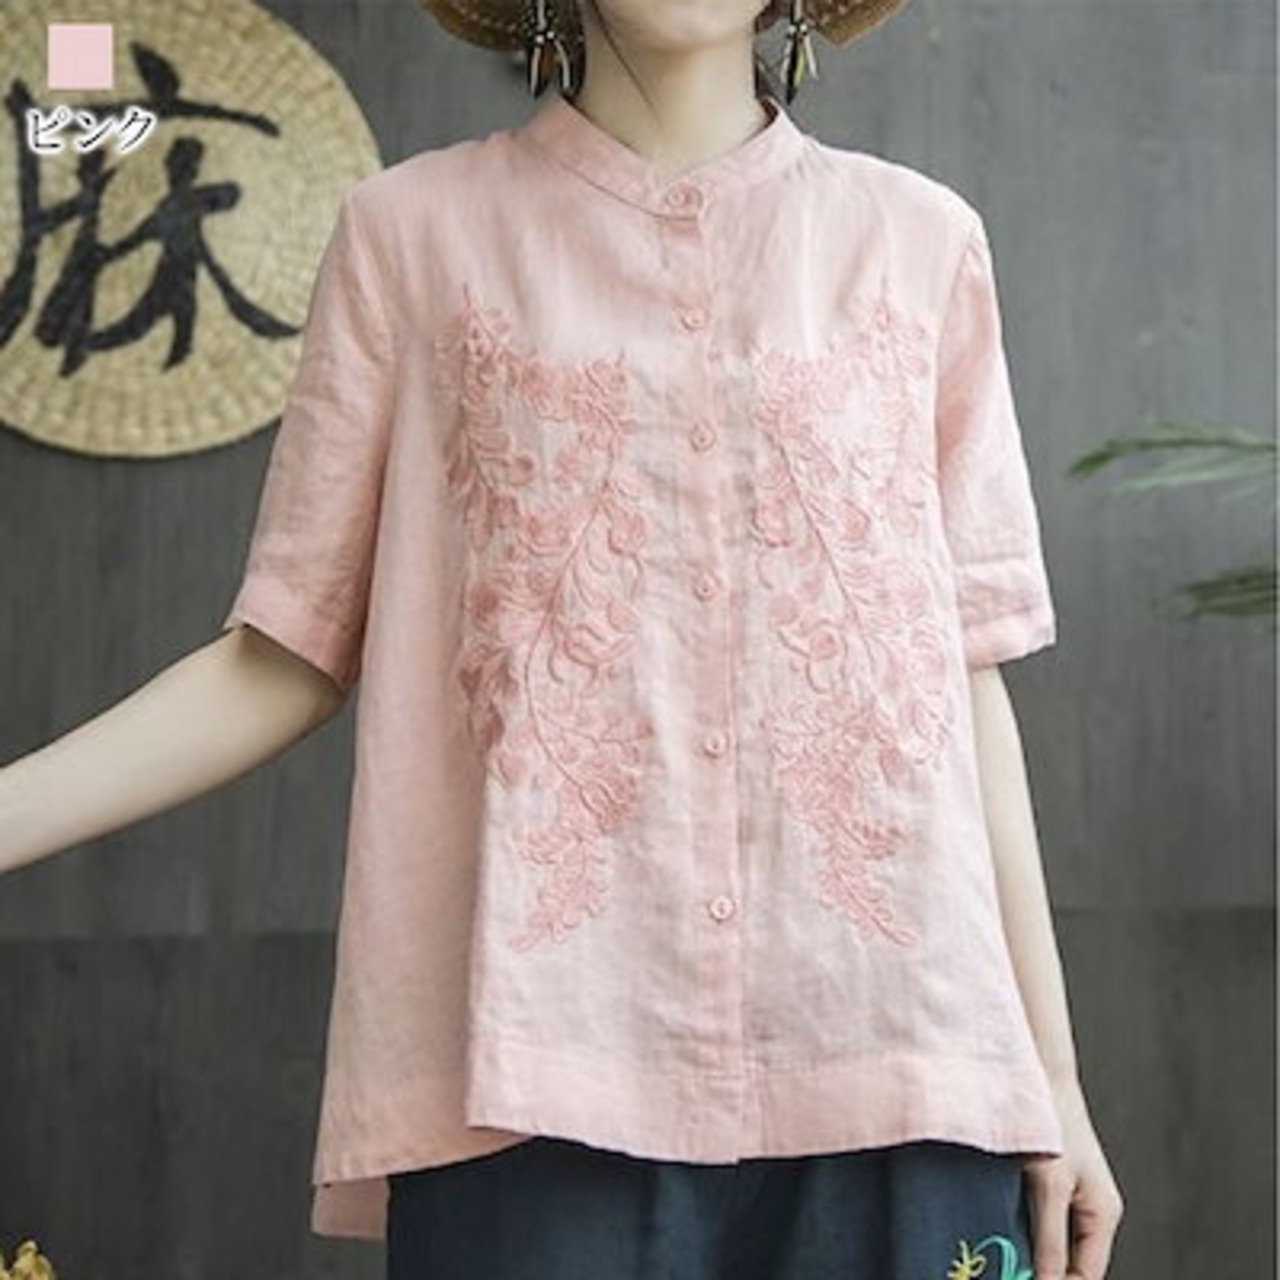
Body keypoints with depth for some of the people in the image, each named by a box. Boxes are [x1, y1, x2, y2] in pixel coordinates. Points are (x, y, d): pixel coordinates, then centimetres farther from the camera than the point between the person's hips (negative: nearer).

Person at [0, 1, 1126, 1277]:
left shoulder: (918, 237, 10)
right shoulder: (417, 229, 6)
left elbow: (963, 678, 9)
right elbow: (285, 657, 6)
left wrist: (1050, 1076, 7)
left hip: (890, 1052, 2)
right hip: (534, 1056, -1)